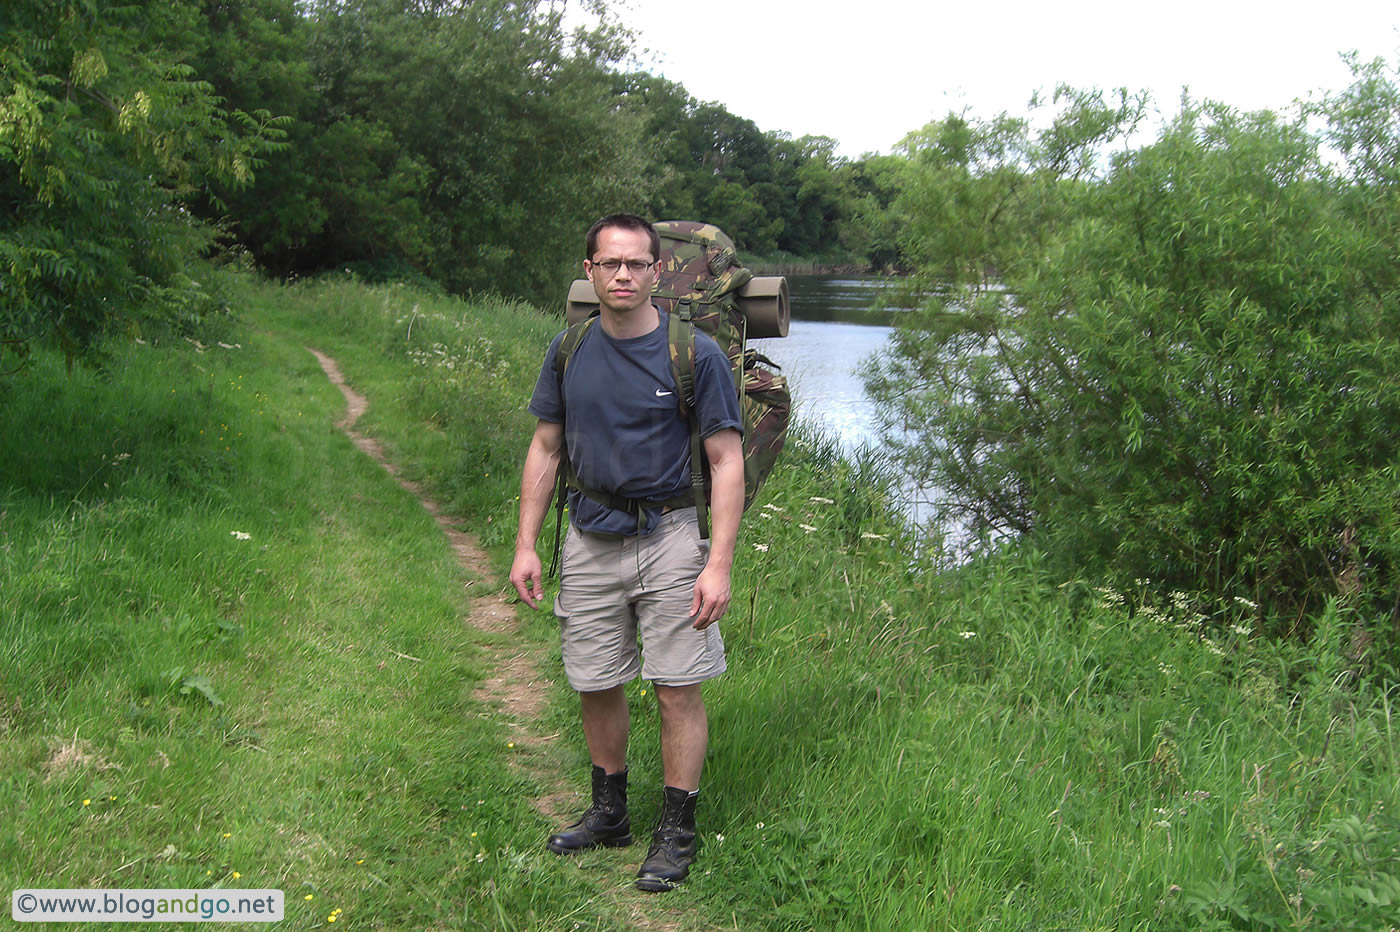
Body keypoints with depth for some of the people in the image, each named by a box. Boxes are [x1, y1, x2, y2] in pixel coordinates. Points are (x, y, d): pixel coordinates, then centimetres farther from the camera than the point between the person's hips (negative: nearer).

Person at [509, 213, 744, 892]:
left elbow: (726, 462, -9)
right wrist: (525, 545, 6)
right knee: (595, 684, 12)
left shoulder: (696, 355, -9)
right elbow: (545, 448, 10)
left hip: (668, 538, -4)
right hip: (590, 541, 4)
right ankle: (609, 812, 31)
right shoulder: (568, 352, 3)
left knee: (677, 689, 0)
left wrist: (719, 564, -16)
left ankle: (677, 831, 15)